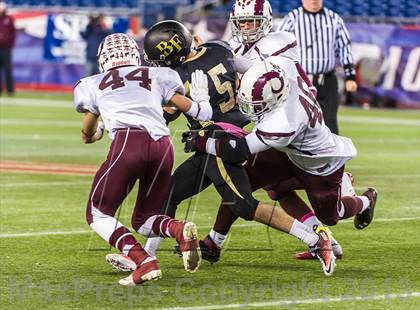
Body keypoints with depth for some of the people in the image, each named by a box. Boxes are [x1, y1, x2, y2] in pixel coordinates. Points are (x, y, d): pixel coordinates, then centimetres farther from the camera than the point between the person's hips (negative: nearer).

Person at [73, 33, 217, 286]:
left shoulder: (93, 85, 26)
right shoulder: (157, 76, 28)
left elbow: (88, 134, 39)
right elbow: (191, 108, 27)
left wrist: (97, 132, 63)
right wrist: (201, 98, 49)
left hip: (128, 142, -3)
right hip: (163, 145, 3)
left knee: (98, 214, 11)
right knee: (143, 221, 21)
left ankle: (145, 263, -13)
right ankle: (181, 230, -13)